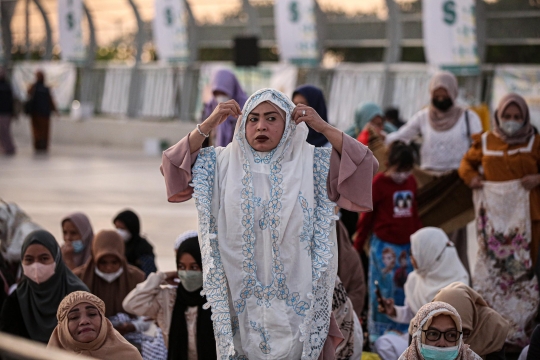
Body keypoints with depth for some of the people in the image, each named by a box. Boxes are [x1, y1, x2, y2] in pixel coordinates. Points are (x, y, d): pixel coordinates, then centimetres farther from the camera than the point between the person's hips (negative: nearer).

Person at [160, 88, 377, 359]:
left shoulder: (310, 163, 1)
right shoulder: (224, 163, 5)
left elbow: (366, 166, -5)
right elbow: (173, 165, 1)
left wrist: (324, 128, -11)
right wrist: (207, 125, -7)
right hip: (240, 294, 1)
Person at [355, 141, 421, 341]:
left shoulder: (411, 182, 6)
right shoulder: (379, 183, -10)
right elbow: (366, 215, -6)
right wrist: (358, 245, -4)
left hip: (407, 245, 5)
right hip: (384, 245, -5)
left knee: (404, 288, 8)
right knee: (384, 289, -2)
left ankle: (403, 330, 18)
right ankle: (379, 333, 8)